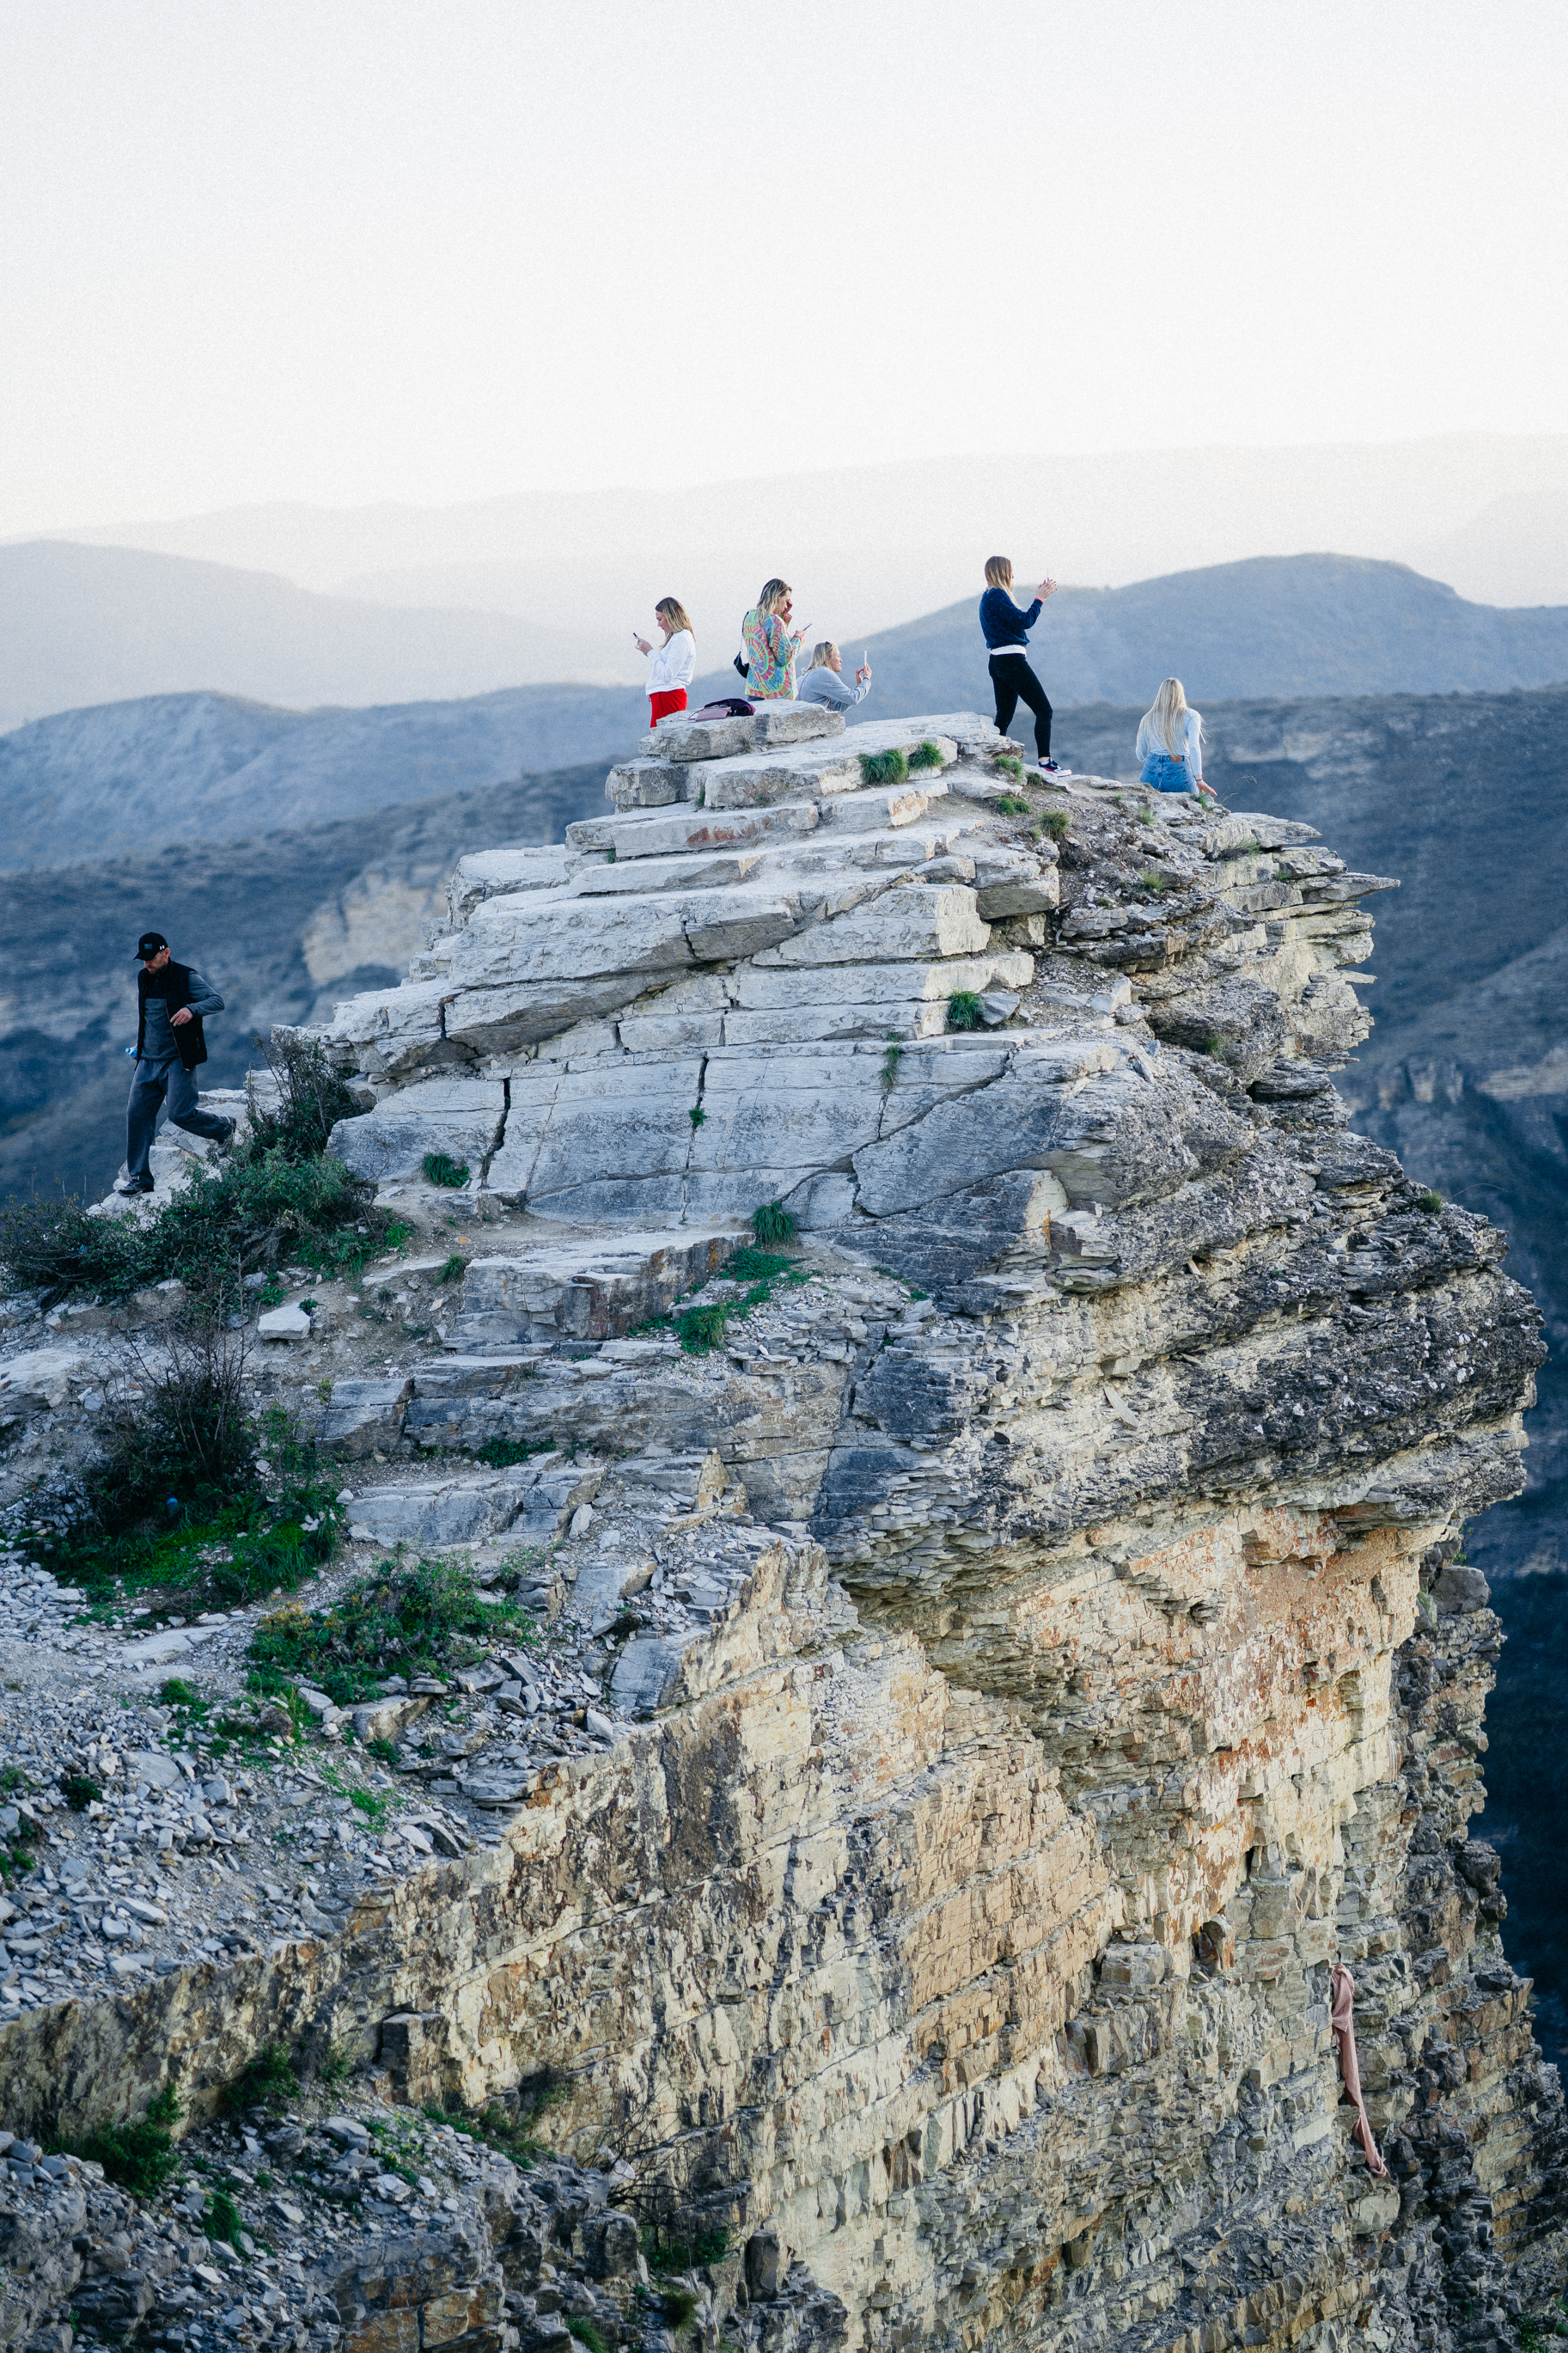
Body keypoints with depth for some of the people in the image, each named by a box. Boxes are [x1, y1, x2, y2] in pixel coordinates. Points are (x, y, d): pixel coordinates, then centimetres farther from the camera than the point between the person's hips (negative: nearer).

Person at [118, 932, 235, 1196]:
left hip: (178, 1060, -6)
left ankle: (224, 1129, 16)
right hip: (148, 1060, 6)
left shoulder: (186, 978, -10)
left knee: (180, 1113, -14)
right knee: (136, 1115, -2)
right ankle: (138, 1177, 3)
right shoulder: (143, 979, 11)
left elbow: (217, 1001, -18)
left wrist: (192, 1009, -36)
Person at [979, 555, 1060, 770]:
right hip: (1012, 660, -10)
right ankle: (1045, 762, -14)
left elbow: (1015, 620, 22)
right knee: (1043, 710, -8)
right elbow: (1025, 621, -19)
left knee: (1004, 716, 14)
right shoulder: (997, 596, -14)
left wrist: (1039, 597, 22)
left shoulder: (988, 597, 17)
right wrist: (1040, 599, -8)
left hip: (997, 662, 10)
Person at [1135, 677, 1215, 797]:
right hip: (1178, 773, -3)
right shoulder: (1190, 716, 3)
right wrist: (1199, 779, -14)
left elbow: (1141, 755, 17)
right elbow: (1194, 747, -10)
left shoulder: (1147, 718, 13)